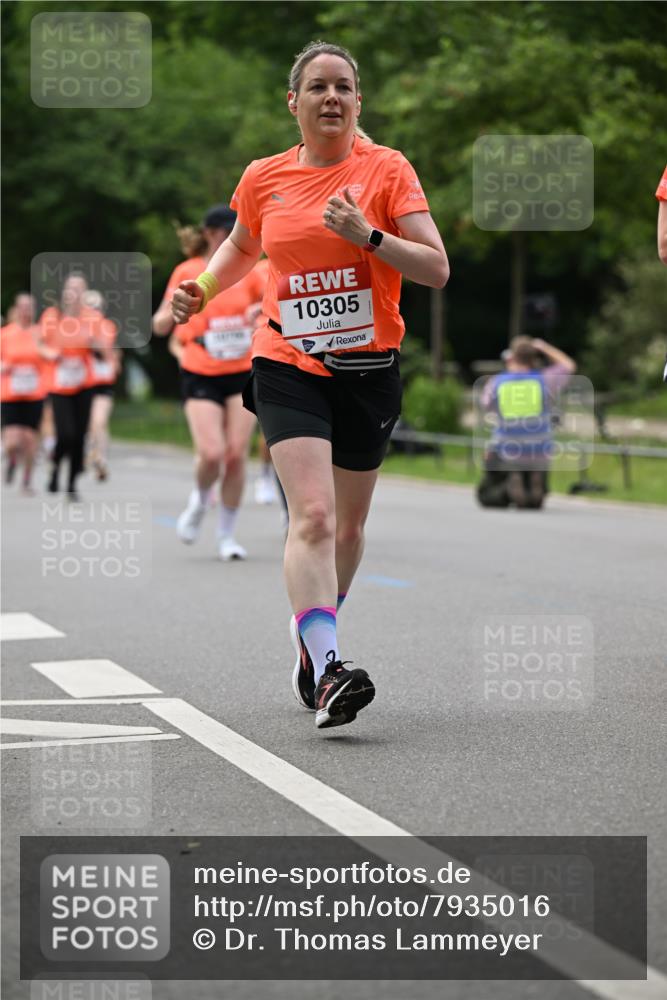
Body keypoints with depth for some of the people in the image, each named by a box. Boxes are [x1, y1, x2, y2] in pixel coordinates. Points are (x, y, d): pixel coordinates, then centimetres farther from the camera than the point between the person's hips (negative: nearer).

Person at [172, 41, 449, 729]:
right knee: (312, 516, -20)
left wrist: (369, 236, -22)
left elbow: (436, 270, -9)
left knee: (347, 526, 13)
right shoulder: (264, 178, 4)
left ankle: (311, 636, 39)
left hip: (369, 368, 1)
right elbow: (242, 245, 25)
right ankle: (327, 673, -28)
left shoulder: (387, 169, -3)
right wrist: (203, 289, 8)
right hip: (287, 367, -1)